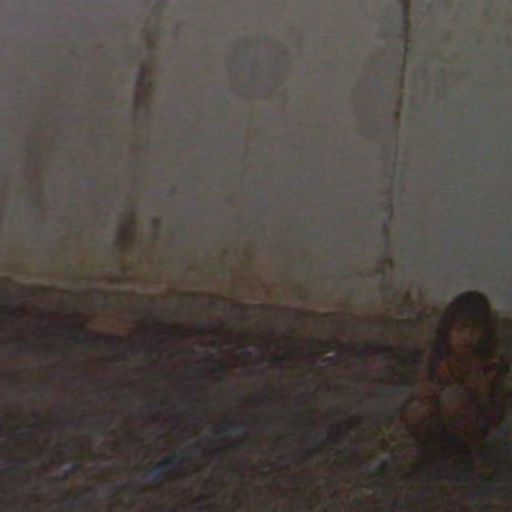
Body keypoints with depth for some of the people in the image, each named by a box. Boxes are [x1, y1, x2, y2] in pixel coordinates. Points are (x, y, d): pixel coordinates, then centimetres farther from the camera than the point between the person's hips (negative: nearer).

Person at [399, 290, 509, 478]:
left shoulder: (490, 365, -17)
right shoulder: (434, 355, -14)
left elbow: (497, 419, -11)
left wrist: (481, 394, -31)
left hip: (469, 429, -1)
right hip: (439, 428, 1)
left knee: (453, 395, -33)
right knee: (418, 411, -34)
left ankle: (476, 450, -6)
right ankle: (425, 446, 2)